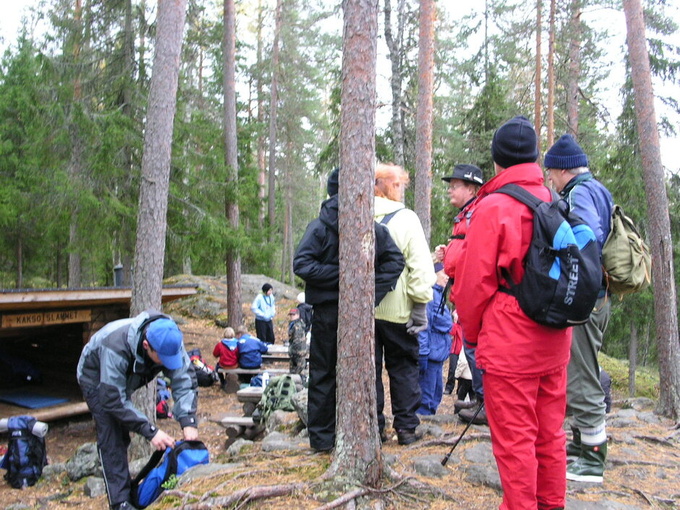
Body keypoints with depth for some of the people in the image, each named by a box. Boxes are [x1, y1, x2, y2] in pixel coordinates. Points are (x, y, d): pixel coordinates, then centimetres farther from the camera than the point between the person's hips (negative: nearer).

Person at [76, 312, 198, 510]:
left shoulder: (170, 341, -30)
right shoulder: (115, 347, -45)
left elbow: (184, 380, -27)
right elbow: (114, 400, -39)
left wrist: (188, 421, -40)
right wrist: (151, 431, -40)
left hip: (124, 379, 6)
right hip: (97, 378, -5)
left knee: (122, 437, 13)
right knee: (111, 439, -14)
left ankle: (125, 490, 29)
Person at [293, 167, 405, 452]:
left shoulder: (319, 226, -7)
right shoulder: (373, 227, 1)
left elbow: (302, 264, -17)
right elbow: (395, 260, -2)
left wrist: (335, 274, -11)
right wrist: (374, 291, -5)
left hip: (327, 311, -2)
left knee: (322, 374, 8)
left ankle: (321, 437, 13)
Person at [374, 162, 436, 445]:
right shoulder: (406, 218, -6)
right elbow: (420, 266, -10)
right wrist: (420, 305, -4)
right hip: (397, 310, -2)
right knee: (403, 369, 10)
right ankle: (406, 426, 14)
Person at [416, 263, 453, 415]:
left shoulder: (438, 294, 17)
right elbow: (423, 326, -21)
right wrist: (423, 354, -23)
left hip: (439, 354, 10)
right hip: (431, 355, -10)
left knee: (435, 395, 17)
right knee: (425, 400, -4)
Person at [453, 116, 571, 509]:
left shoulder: (493, 207, -12)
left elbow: (474, 281, -11)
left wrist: (471, 331, 4)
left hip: (509, 344, -7)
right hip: (554, 342, 7)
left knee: (513, 438, 2)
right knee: (550, 433, 16)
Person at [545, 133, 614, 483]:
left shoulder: (580, 193, -15)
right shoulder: (599, 191, 17)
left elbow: (590, 237, -31)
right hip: (598, 296, 11)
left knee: (581, 377, -4)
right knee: (580, 372, 20)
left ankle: (593, 461, 3)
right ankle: (582, 439, 33)